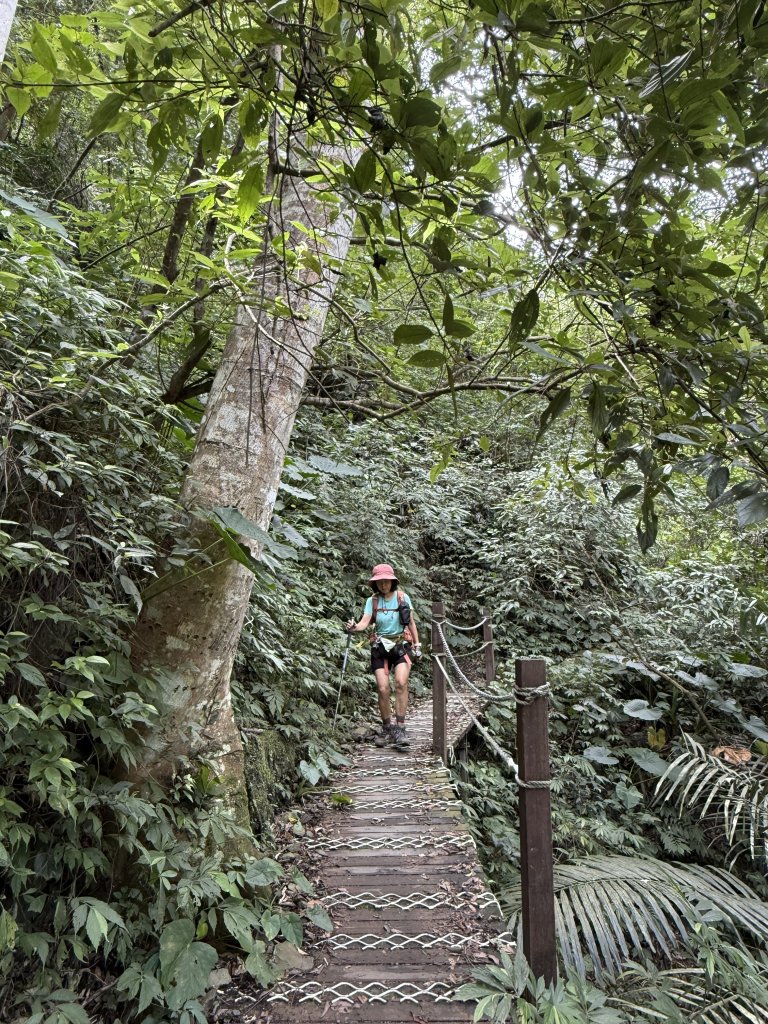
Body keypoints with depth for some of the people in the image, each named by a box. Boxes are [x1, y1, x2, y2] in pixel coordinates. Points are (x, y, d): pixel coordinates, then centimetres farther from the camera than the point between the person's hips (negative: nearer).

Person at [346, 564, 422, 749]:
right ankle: (387, 729, 12)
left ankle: (399, 728, -16)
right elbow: (364, 623, -11)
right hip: (380, 648, 1)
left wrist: (417, 645, 9)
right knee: (383, 689, -8)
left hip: (402, 645, -1)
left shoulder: (402, 597, 2)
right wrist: (354, 628, -32)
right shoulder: (372, 601, 2)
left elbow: (411, 623, 10)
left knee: (401, 682, -23)